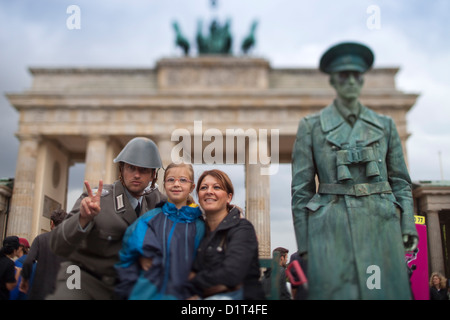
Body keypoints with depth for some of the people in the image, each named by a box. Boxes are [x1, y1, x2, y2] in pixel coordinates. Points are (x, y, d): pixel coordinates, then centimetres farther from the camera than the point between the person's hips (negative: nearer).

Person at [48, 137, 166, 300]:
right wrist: (83, 218, -35)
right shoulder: (97, 198, -13)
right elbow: (58, 246, -18)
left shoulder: (154, 197, -1)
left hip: (121, 286, 4)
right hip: (83, 278, -4)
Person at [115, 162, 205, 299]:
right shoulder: (149, 219, -2)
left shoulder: (199, 226, 0)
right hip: (145, 294, 0)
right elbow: (127, 259, 3)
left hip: (181, 295, 0)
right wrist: (131, 291, -1)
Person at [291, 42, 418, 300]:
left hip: (382, 224, 3)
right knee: (337, 290, -4)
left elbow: (401, 181, 14)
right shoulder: (311, 126, 5)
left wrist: (408, 226, 1)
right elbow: (301, 189, 3)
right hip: (332, 228, -2)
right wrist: (304, 243, -2)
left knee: (388, 291, 2)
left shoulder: (385, 125, 13)